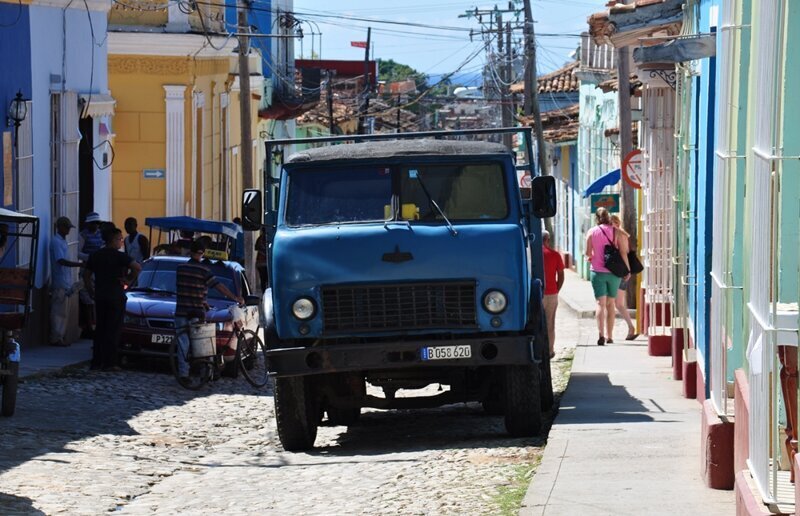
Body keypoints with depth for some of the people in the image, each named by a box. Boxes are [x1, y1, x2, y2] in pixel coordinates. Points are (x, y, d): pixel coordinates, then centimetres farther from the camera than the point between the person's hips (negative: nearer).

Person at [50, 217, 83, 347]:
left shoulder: (62, 241, 16)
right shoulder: (56, 242, -13)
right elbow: (61, 261, -23)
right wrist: (80, 264, -28)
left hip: (64, 282, 9)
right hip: (59, 282, -9)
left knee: (61, 311, 10)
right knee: (58, 311, -8)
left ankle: (59, 337, 13)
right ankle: (56, 338, -7)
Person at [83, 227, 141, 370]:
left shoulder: (95, 256, 9)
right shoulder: (119, 256, -10)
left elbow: (86, 275, 14)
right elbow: (137, 267, -22)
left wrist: (91, 291, 19)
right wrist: (129, 280, -8)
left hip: (100, 296, 6)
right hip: (116, 297, -6)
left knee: (100, 329, 12)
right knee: (113, 330, -2)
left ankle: (97, 361, 10)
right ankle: (109, 362, -4)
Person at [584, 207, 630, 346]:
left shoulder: (591, 232, -1)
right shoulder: (615, 232, 1)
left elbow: (588, 253, -2)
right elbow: (623, 252, -3)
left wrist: (588, 256, 21)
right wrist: (627, 270, 4)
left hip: (598, 271, -1)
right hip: (614, 272, 1)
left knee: (600, 303, -4)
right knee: (610, 304, 13)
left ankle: (601, 334, -22)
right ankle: (609, 336, 14)